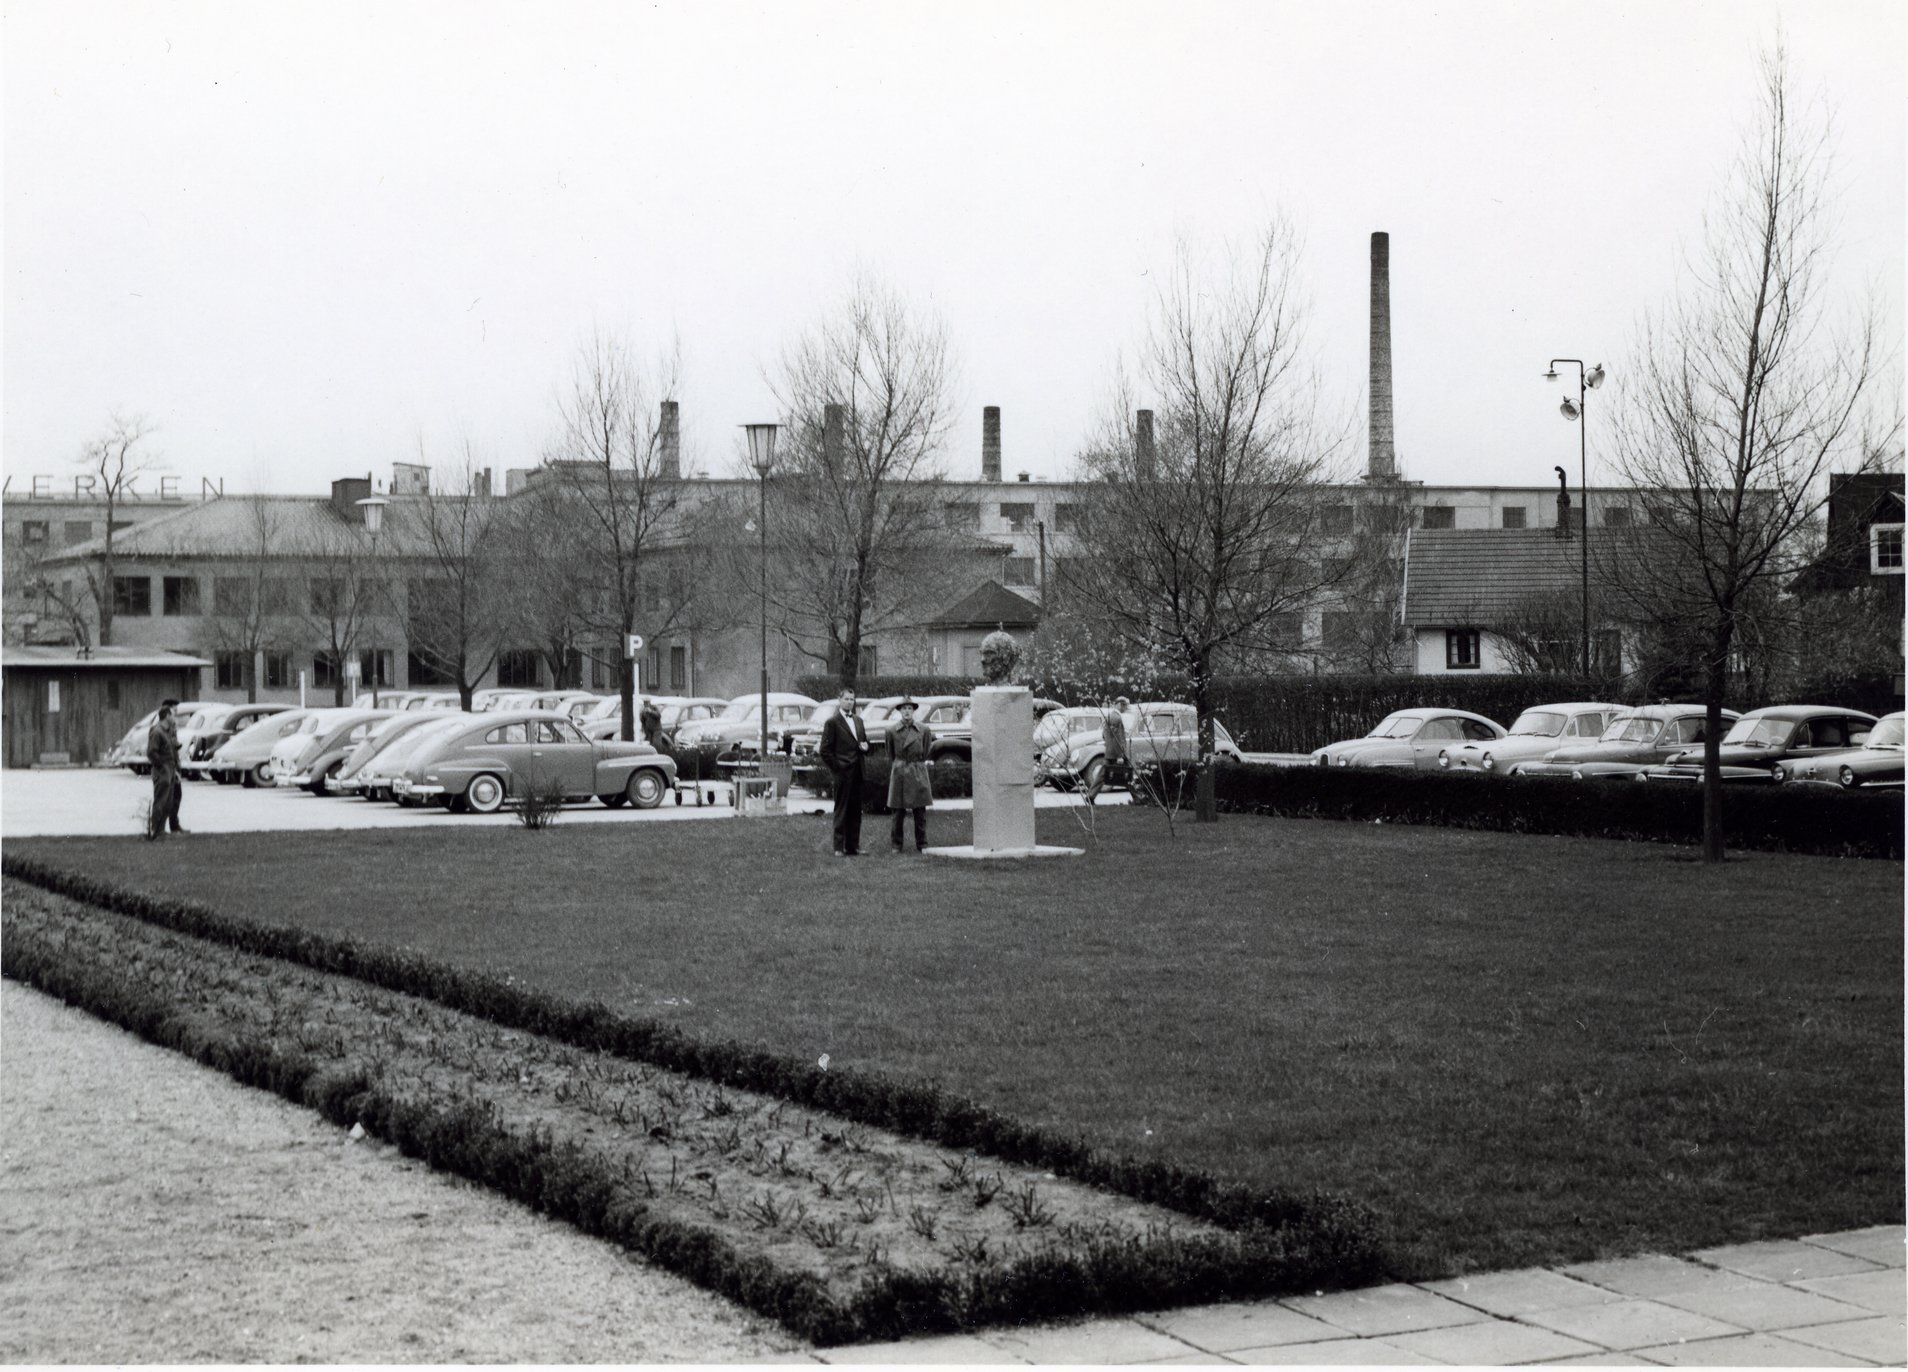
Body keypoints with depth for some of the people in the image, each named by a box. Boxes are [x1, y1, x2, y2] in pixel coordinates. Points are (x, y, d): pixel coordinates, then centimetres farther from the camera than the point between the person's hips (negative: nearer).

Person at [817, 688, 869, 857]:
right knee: (841, 810, -2)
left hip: (857, 772, 6)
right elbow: (825, 750, -7)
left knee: (855, 811, 8)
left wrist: (864, 746, 2)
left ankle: (853, 846, 14)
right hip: (842, 772, -6)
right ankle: (839, 848, 2)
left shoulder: (858, 720, 15)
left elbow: (864, 741, 26)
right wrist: (836, 768, -9)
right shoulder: (833, 722, -5)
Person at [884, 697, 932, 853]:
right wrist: (892, 774, 8)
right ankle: (897, 845, 7)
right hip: (899, 773, -1)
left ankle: (922, 844, 7)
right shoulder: (892, 730, 2)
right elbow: (890, 756, 9)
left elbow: (925, 755, 13)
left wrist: (916, 768, 12)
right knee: (898, 811, 0)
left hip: (918, 773, 1)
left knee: (920, 811, 1)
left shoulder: (923, 731, 4)